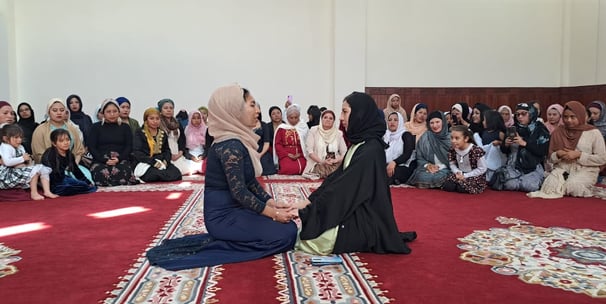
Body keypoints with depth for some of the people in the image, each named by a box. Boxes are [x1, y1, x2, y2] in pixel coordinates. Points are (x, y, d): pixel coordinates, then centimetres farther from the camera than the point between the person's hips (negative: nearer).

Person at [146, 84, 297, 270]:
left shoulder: (238, 141, 7)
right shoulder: (231, 145, -21)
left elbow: (251, 181, 12)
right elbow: (239, 192, -23)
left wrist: (272, 203, 2)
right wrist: (272, 213, -15)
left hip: (234, 209, 9)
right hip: (224, 215, -9)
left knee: (289, 226, 8)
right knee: (285, 235, -14)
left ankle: (216, 240, 7)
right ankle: (212, 246, -9)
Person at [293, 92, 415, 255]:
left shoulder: (371, 150, -21)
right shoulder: (358, 143, 9)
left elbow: (346, 185, -24)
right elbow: (338, 176, 7)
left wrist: (310, 205, -18)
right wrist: (311, 200, -3)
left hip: (366, 219, -10)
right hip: (353, 210, 10)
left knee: (312, 237, -21)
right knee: (303, 223, 4)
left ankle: (365, 239, 0)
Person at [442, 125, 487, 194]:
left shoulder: (476, 151, -22)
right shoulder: (452, 150, -7)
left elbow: (482, 169, -16)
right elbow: (452, 164, 6)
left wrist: (465, 175, -19)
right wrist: (458, 172, -17)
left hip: (475, 176, -4)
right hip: (460, 175, 5)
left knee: (461, 188, -28)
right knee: (447, 187, -17)